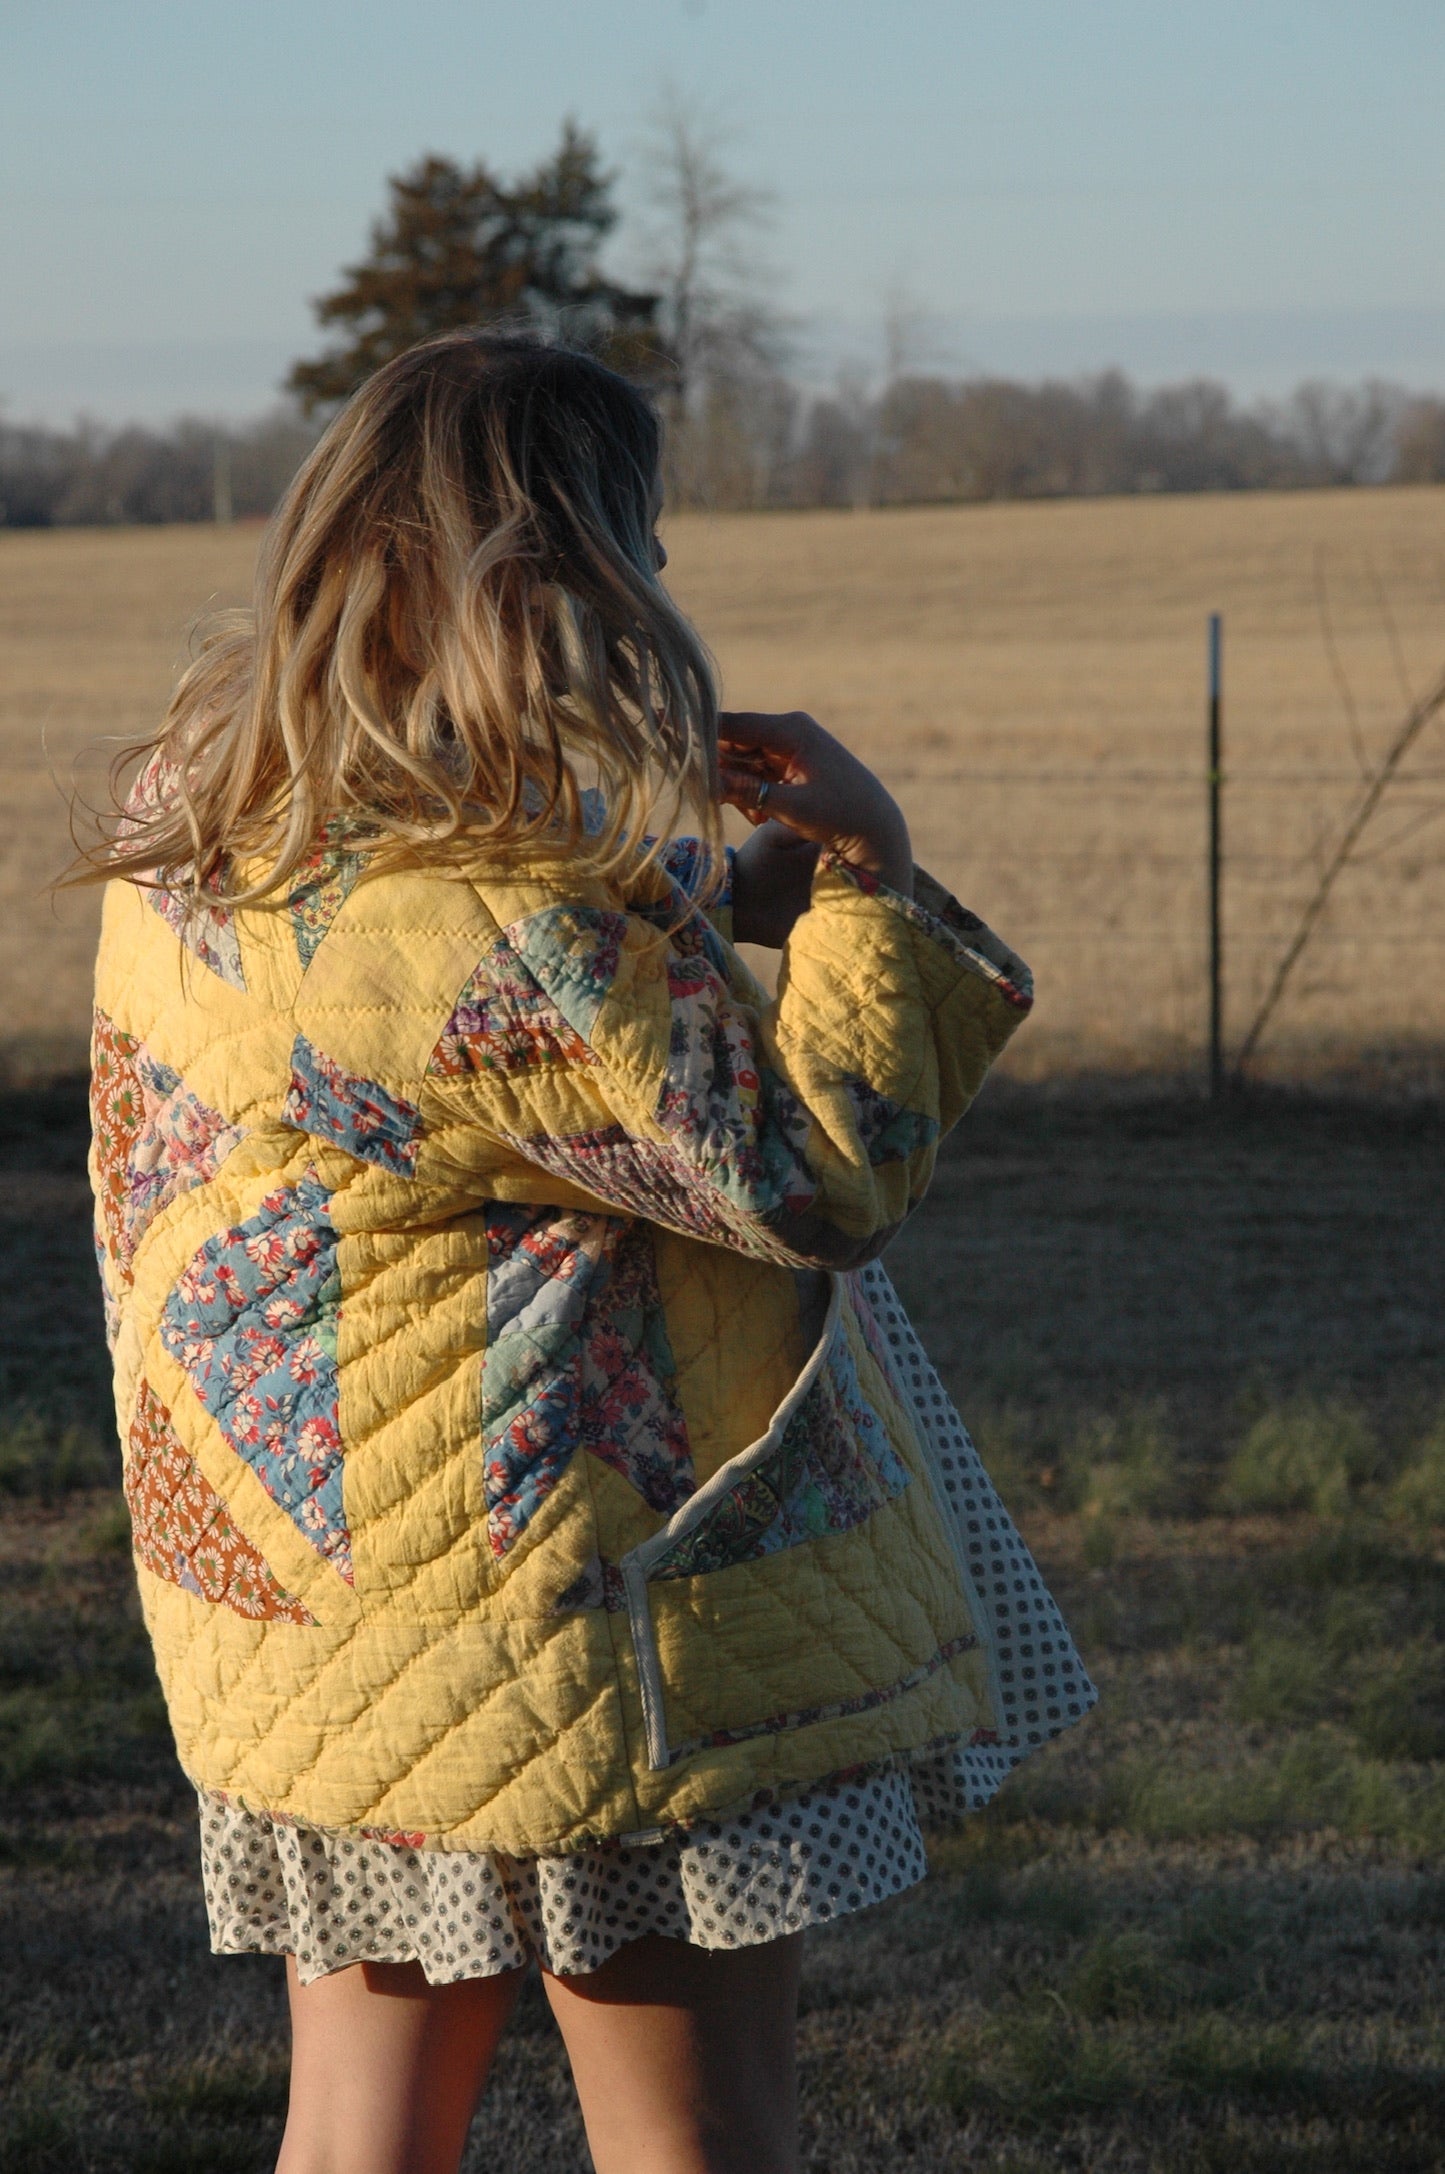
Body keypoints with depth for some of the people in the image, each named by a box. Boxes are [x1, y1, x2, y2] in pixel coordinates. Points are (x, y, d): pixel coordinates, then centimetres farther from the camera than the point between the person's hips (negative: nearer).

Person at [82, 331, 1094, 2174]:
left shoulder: (193, 848, 3)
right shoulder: (493, 913, -25)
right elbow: (824, 1166, -20)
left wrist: (715, 897, 11)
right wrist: (863, 872, -8)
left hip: (311, 1628, 8)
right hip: (561, 1641, -8)